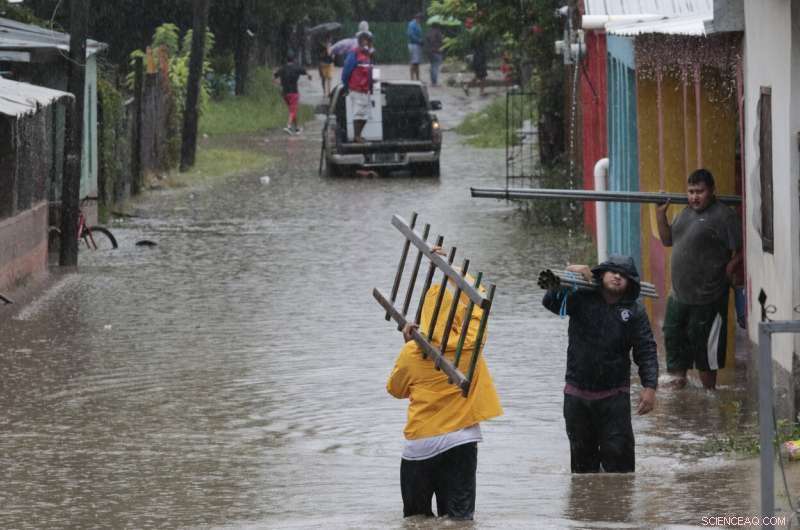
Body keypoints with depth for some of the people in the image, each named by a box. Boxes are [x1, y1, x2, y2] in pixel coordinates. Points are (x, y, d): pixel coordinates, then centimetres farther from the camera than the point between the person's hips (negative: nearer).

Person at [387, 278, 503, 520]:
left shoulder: (412, 352, -5)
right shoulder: (471, 342, -3)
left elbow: (395, 389, 13)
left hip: (420, 444, 0)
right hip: (461, 441, 1)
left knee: (416, 519, 10)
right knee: (459, 519, -2)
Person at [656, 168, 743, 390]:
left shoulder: (724, 216, -12)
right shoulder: (686, 213, 13)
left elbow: (738, 254, -14)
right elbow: (667, 240, 20)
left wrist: (723, 278, -11)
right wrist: (660, 214, 9)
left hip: (707, 298, -7)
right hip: (679, 295, 7)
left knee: (704, 347, 1)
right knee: (673, 337, 13)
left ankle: (709, 391, 12)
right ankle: (679, 379, 27)